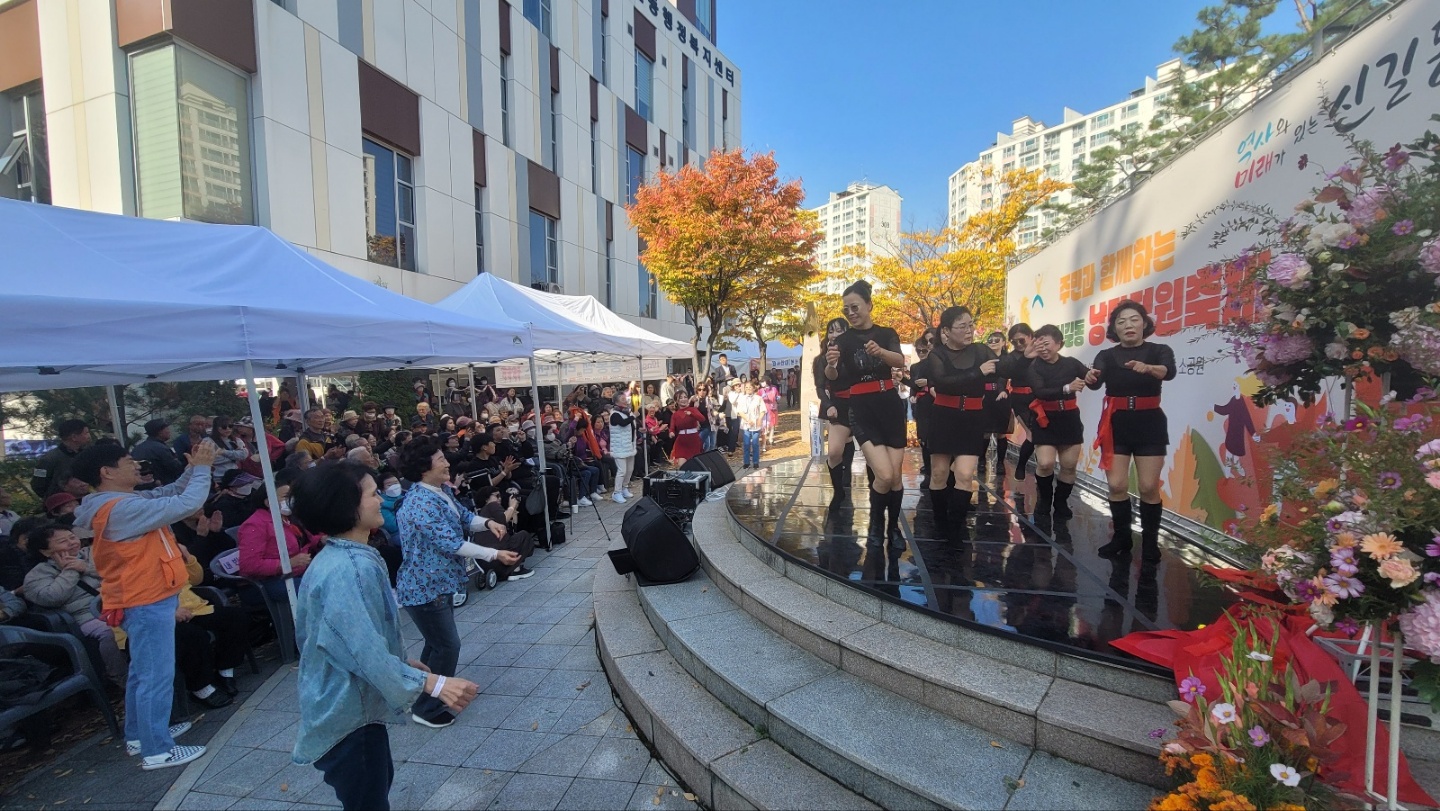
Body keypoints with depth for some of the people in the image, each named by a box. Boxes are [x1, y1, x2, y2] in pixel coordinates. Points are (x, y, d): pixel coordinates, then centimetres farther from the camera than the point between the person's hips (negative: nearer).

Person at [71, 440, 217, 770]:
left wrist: (193, 469, -2)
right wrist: (202, 468, -17)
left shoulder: (125, 502, 8)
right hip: (146, 602, -11)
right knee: (157, 675, -2)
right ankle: (157, 750, 8)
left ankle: (139, 735, 33)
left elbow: (170, 494, 14)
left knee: (143, 672, 20)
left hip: (145, 599, 11)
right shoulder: (123, 509, -24)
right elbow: (185, 504, -28)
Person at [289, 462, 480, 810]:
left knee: (378, 779, 27)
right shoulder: (351, 569, -30)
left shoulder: (333, 557, 3)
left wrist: (401, 660, 19)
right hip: (348, 710, -10)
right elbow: (367, 651, -34)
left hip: (336, 700, 10)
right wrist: (432, 683, -36)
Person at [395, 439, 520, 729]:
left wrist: (487, 522, -12)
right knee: (447, 646, 0)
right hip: (424, 588, -10)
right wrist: (495, 554, -31)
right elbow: (451, 543, -30)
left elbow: (463, 515, 9)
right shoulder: (422, 504, -28)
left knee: (437, 642, 22)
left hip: (437, 583, 10)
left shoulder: (442, 490, 1)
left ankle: (428, 696, 40)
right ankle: (427, 709, 18)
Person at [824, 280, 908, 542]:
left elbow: (900, 361, -16)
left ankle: (894, 526, 27)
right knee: (884, 476, -16)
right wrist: (830, 365, -38)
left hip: (891, 406, 2)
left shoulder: (887, 334, 5)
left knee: (895, 476, 3)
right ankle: (875, 524, 11)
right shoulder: (842, 340, 1)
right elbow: (833, 378, -14)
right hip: (862, 411, -2)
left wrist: (880, 352, -37)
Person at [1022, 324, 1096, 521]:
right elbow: (1041, 392, -24)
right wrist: (1067, 388, -38)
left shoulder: (1071, 363, 0)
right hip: (1046, 420, -3)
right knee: (1045, 464, -13)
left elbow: (1094, 381, -5)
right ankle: (1044, 500, 13)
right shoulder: (1033, 368, -9)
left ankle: (1061, 503, 25)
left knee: (1069, 466, 5)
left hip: (1070, 419, 3)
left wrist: (1093, 374, -28)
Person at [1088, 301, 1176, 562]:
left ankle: (1150, 542, 14)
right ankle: (1121, 538, 16)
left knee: (1149, 487, -3)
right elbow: (1096, 382, -16)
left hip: (1149, 424, -1)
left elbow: (1169, 372, -23)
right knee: (1117, 485, 0)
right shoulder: (1107, 355, 3)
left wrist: (1148, 368, -45)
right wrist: (1090, 379, -40)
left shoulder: (1159, 350, 0)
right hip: (1116, 424, 1)